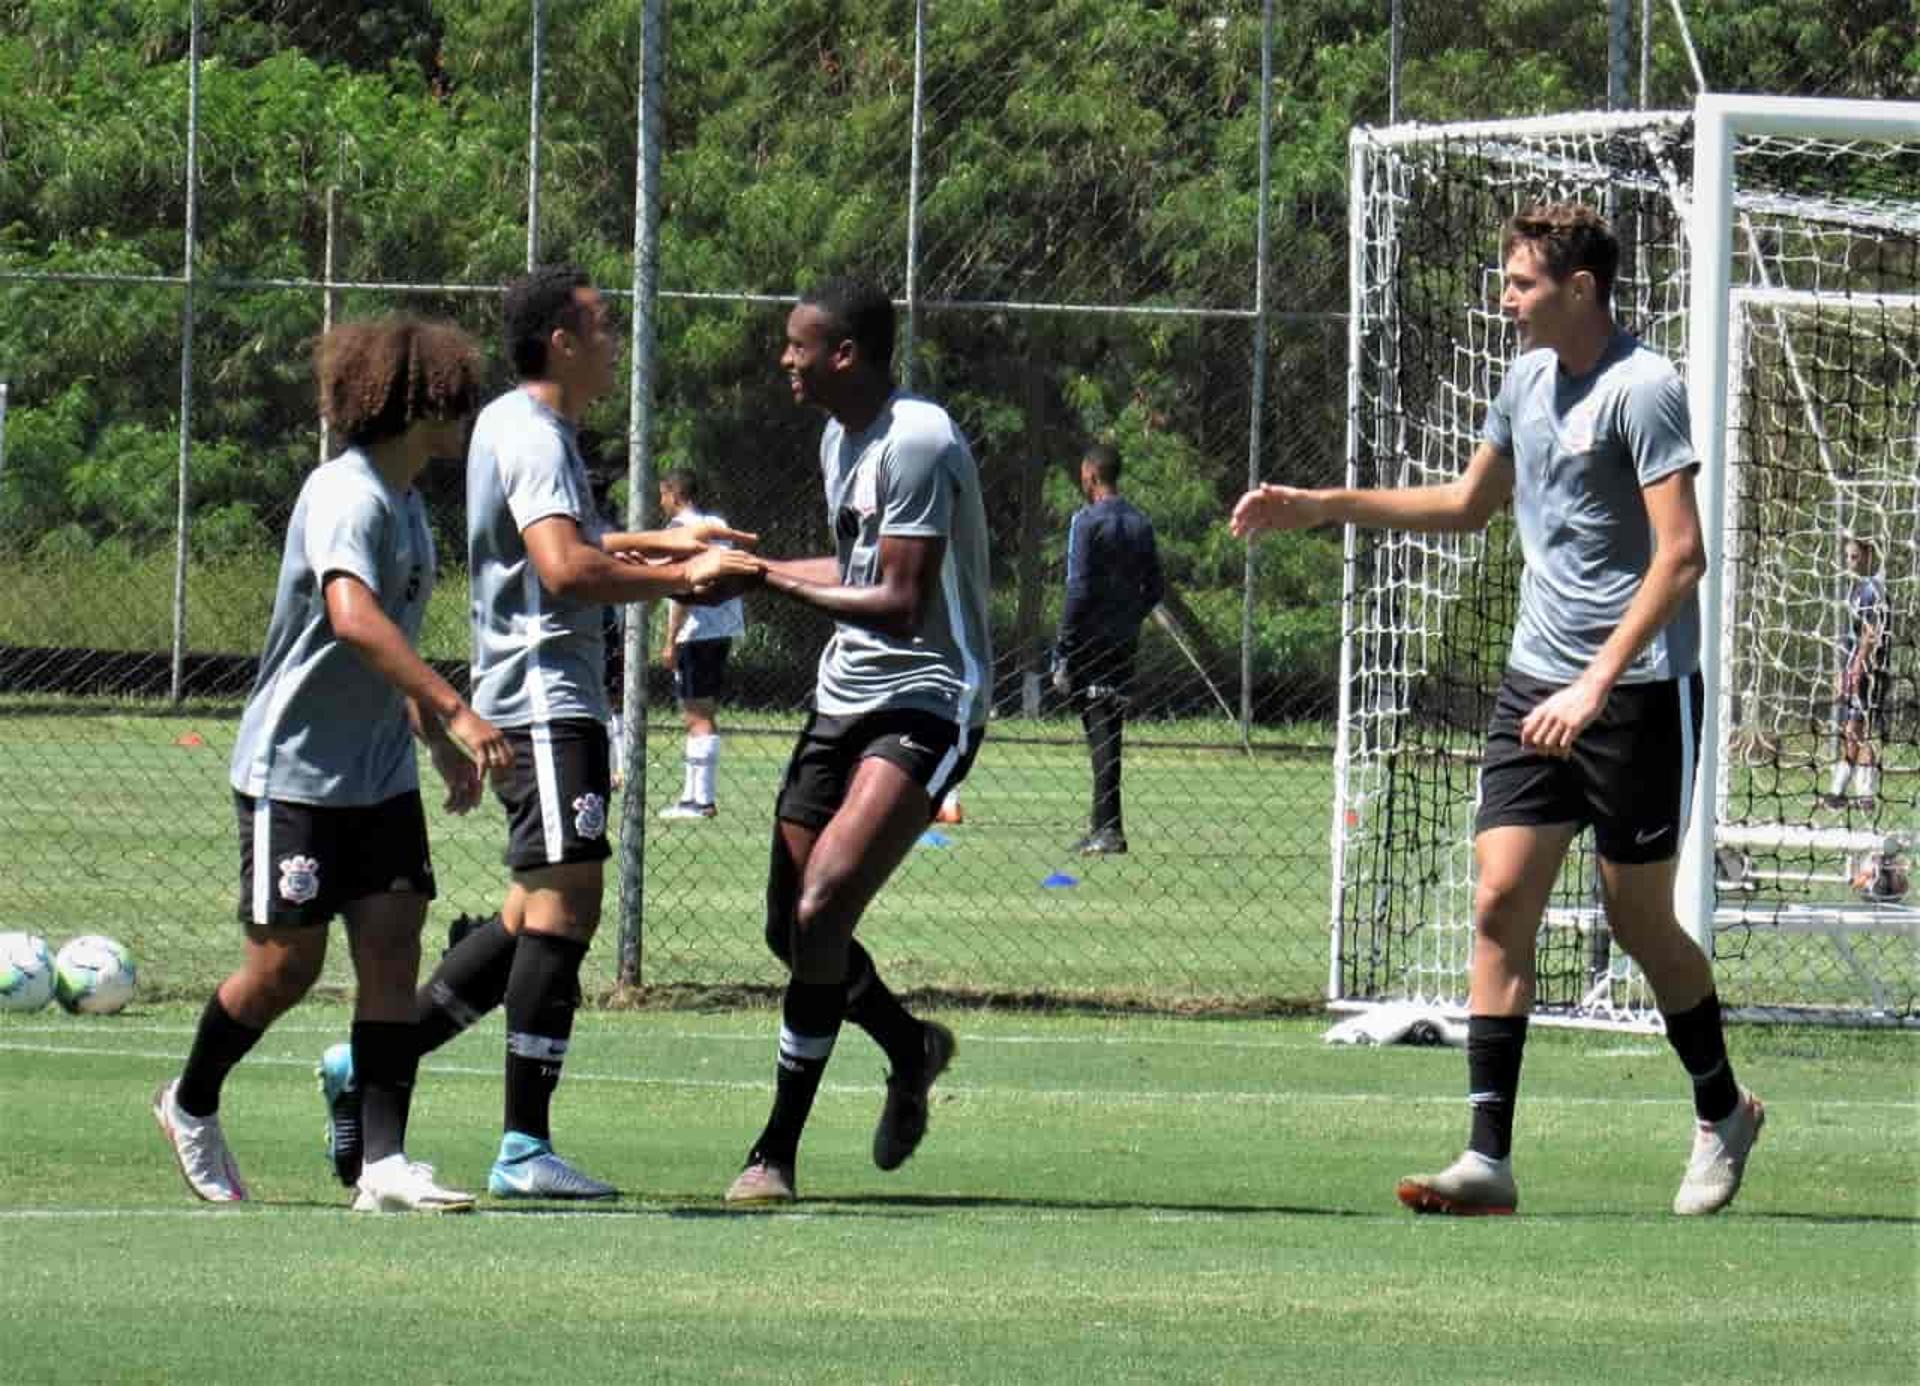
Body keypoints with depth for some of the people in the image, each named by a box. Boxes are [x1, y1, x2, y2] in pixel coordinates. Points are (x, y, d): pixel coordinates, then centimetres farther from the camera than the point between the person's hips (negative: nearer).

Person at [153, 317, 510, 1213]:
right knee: (286, 965, -2)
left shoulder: (402, 502, 11)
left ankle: (382, 1164, -8)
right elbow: (352, 617, -37)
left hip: (378, 774, 8)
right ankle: (190, 1105, 24)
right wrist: (454, 710, -44)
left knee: (392, 946, -4)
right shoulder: (346, 495, -19)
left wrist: (436, 740, 25)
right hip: (292, 769, -8)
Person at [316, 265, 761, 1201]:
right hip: (547, 699, -11)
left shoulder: (510, 424, 20)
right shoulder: (534, 439, -12)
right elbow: (566, 570, -26)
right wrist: (678, 579, -19)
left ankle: (368, 1067, 16)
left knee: (537, 917, 12)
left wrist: (663, 544, 29)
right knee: (564, 903, -13)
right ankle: (524, 1150, -16)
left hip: (529, 698, 11)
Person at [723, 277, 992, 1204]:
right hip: (843, 701, 10)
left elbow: (902, 606, -22)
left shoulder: (917, 442, -17)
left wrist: (777, 582, -20)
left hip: (925, 706, -10)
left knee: (821, 910, -21)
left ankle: (777, 1150, -17)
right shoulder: (839, 439, 14)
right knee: (792, 927, 10)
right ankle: (912, 1048, 37)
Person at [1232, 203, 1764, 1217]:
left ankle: (1723, 1114, 27)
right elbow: (1469, 504, 28)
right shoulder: (1529, 379, 12)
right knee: (1500, 903, -5)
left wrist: (1598, 685, -25)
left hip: (1637, 688, -7)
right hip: (1535, 679, 7)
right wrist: (1320, 508, 22)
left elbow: (1681, 554, -20)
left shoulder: (1642, 389, -13)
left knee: (1641, 924, 3)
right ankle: (1488, 1160, -8)